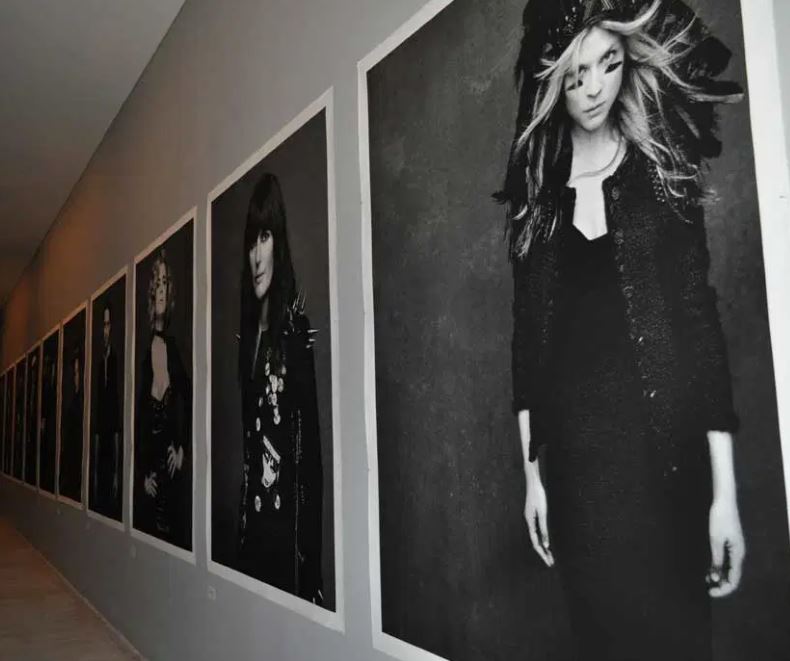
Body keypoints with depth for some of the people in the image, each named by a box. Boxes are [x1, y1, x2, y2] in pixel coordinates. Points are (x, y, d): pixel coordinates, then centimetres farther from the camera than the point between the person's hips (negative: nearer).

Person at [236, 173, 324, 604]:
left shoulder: (296, 321, -14)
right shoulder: (248, 329, 11)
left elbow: (310, 442, -17)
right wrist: (243, 520, 15)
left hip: (289, 516, -8)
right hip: (252, 520, 8)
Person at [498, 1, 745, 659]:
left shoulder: (664, 167, 3)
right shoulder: (535, 191, 6)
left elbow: (699, 316, -2)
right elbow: (527, 333, 6)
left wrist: (725, 485, -7)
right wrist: (531, 471, 3)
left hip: (663, 441, -1)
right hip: (572, 444, 1)